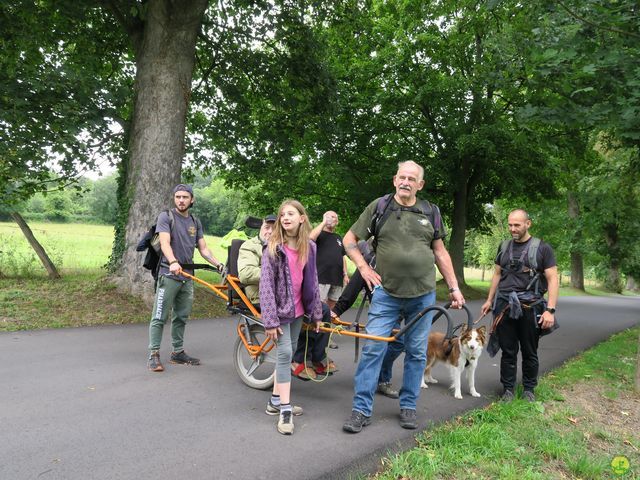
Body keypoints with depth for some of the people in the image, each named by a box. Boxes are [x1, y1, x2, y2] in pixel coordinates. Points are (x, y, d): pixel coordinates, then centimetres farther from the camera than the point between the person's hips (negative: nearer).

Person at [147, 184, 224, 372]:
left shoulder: (195, 222, 15)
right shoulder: (166, 217, -2)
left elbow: (203, 248, 12)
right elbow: (165, 242, -16)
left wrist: (218, 264, -3)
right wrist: (173, 262, -34)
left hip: (187, 275, 6)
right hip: (169, 274, -6)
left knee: (181, 317, 12)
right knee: (160, 317, -4)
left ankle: (178, 352, 21)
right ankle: (154, 355, 1)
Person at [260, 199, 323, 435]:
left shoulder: (309, 247, 2)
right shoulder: (273, 248, -13)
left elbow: (312, 281, 9)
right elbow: (266, 285, -15)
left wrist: (317, 313, 10)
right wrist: (270, 320, -19)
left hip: (298, 309, 5)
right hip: (280, 308, -5)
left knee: (288, 353, 13)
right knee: (284, 353, -8)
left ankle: (277, 398, 28)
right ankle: (285, 409, -2)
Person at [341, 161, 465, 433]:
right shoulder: (378, 208, 2)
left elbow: (440, 252, 12)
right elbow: (349, 240, 6)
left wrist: (454, 288, 9)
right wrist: (364, 268, -5)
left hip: (423, 295, 3)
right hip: (386, 293, -2)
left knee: (417, 353, 9)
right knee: (373, 349, -5)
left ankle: (408, 407, 23)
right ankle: (361, 410, 4)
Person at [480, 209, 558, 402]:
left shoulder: (542, 248, -2)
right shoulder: (504, 248, 12)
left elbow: (552, 279, -6)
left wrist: (550, 310, -14)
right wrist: (489, 300, 15)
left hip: (530, 307, -3)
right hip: (505, 306, 3)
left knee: (529, 352, 9)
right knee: (508, 351, 6)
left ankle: (529, 389, 23)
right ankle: (508, 389, 16)